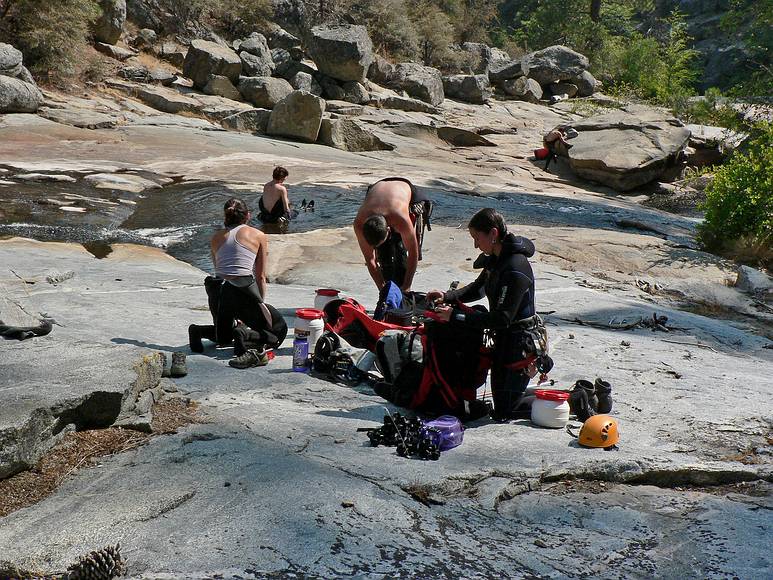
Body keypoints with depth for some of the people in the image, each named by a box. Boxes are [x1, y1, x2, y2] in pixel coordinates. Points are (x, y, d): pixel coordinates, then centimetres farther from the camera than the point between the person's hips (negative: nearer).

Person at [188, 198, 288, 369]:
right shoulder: (258, 236, 9)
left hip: (217, 292, 5)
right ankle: (246, 337, -17)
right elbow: (260, 276, 11)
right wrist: (260, 304, 24)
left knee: (224, 335, 30)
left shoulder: (216, 237, 20)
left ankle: (199, 331, -1)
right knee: (278, 330, 12)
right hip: (243, 290, -5)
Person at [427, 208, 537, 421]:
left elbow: (502, 318, -29)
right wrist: (447, 296, 2)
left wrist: (456, 316, -25)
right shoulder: (496, 259, 4)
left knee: (503, 414, -3)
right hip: (505, 339, 10)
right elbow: (479, 288, 19)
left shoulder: (515, 268, -26)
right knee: (501, 408, 16)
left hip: (519, 343, -10)